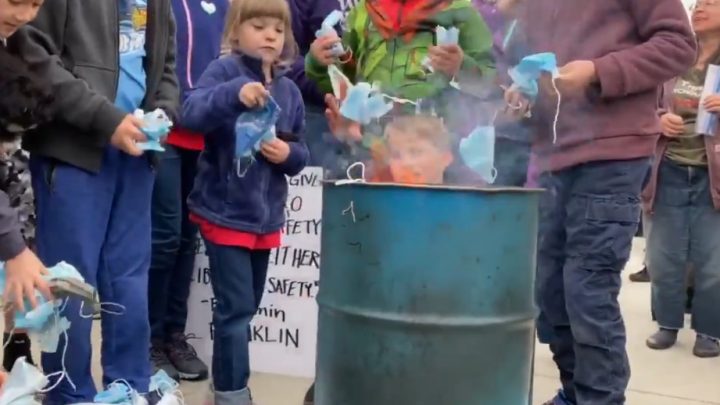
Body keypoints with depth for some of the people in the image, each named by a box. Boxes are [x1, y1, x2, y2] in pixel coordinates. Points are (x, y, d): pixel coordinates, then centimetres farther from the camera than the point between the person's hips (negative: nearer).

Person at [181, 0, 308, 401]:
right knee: (236, 307, -6)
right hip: (226, 211, -6)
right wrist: (234, 92, -38)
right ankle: (232, 391, 10)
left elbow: (301, 153, 12)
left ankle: (227, 382, 34)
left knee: (249, 306, 17)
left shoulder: (290, 89, 9)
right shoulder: (224, 71, -6)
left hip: (266, 215, 6)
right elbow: (192, 114, -24)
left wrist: (289, 153, -10)